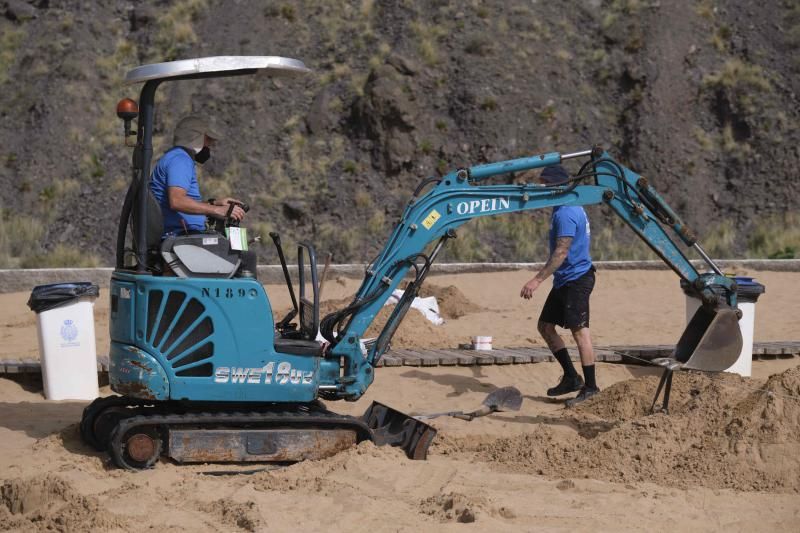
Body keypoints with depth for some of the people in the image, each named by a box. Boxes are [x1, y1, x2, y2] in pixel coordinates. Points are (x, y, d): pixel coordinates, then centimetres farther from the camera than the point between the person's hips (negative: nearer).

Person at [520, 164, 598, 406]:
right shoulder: (564, 209, 15)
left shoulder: (566, 213, -18)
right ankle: (571, 377, 18)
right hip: (564, 281, 11)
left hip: (576, 279, -11)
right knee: (545, 326, 13)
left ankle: (590, 387, -5)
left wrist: (537, 280, -28)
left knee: (579, 331, -9)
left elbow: (561, 253, -24)